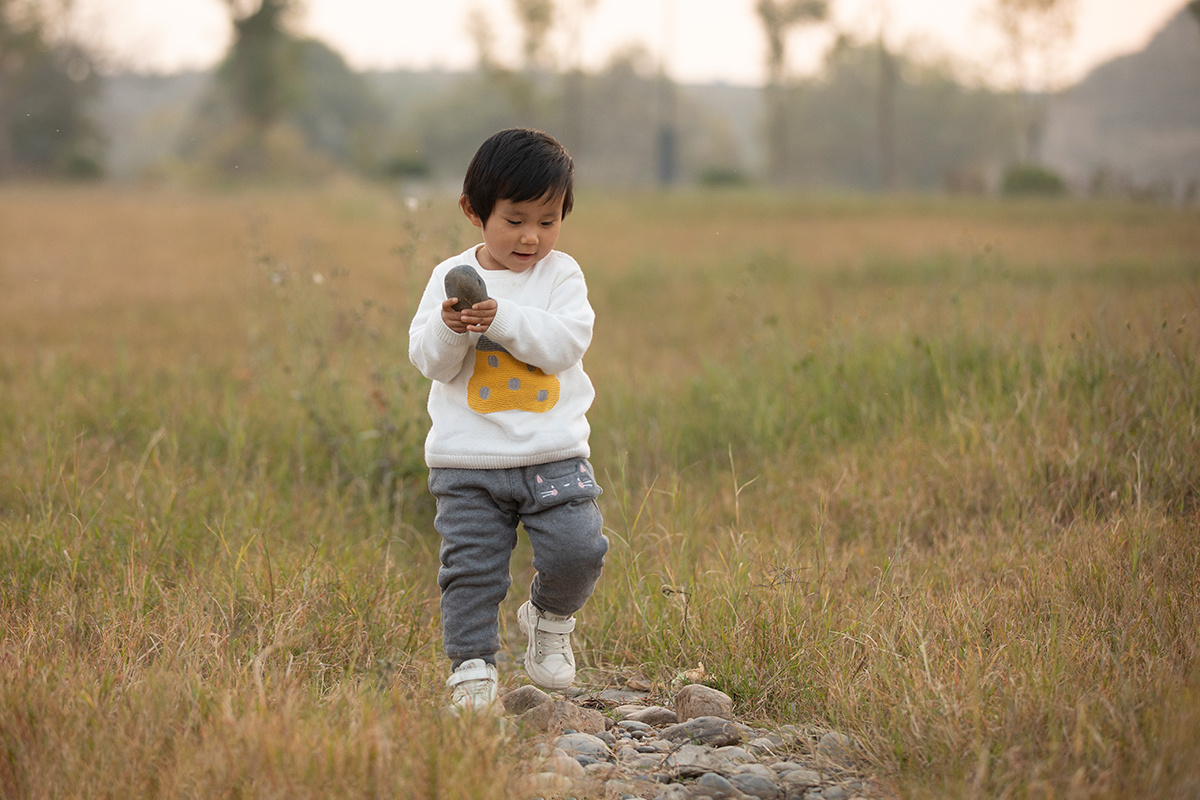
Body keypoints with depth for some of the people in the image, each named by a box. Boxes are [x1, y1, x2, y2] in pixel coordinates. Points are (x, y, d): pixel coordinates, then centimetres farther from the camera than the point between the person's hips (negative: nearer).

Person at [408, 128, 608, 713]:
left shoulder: (561, 275, 3)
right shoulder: (450, 277, 4)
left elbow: (565, 343, -13)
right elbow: (430, 361, -2)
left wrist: (502, 319, -24)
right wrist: (449, 329, -23)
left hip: (553, 452, 0)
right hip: (467, 459, 0)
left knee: (577, 549, -12)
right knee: (471, 565, 0)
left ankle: (549, 619, 17)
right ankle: (472, 667, 14)